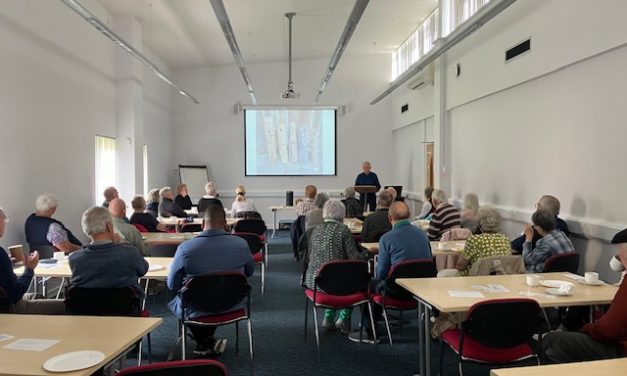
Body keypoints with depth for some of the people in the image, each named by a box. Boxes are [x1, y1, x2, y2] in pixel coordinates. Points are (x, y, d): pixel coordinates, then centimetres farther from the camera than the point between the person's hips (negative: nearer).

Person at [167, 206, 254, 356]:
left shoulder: (185, 248, -22)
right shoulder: (241, 244, -15)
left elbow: (172, 285, -8)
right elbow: (249, 272, 4)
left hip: (197, 311, -2)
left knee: (175, 303, 30)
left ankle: (205, 342, 20)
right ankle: (207, 339, 35)